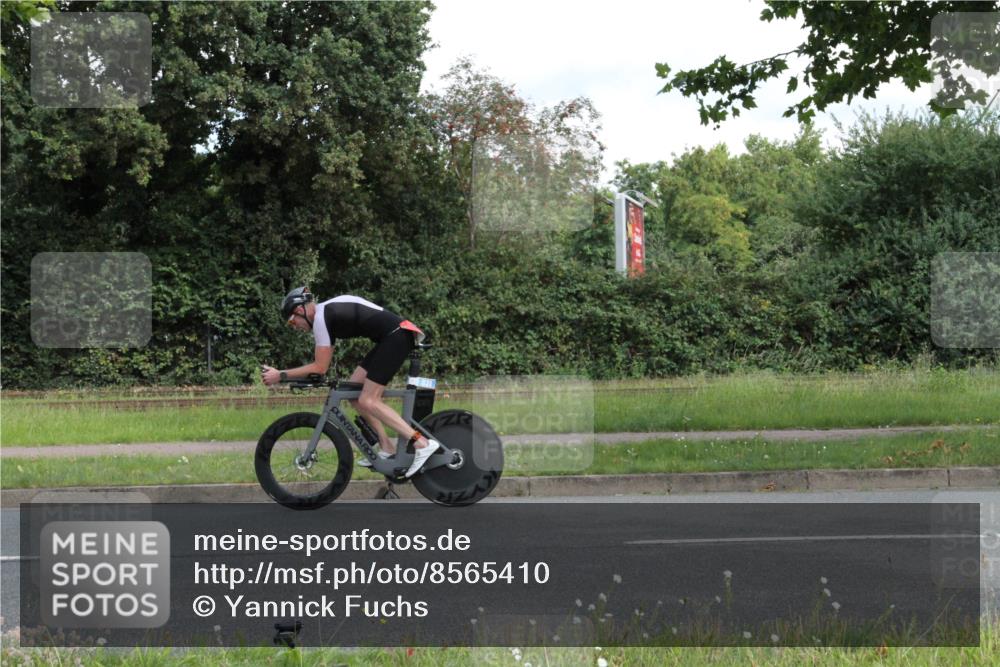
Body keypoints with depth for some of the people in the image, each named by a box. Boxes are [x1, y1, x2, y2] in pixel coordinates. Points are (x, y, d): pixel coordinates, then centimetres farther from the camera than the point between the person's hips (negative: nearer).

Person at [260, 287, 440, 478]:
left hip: (397, 336, -10)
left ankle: (422, 443, -16)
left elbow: (320, 367, -11)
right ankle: (388, 449, 10)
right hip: (396, 335, 10)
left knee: (368, 401, -9)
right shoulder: (327, 312, 18)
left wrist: (281, 375, -7)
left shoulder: (320, 317, -10)